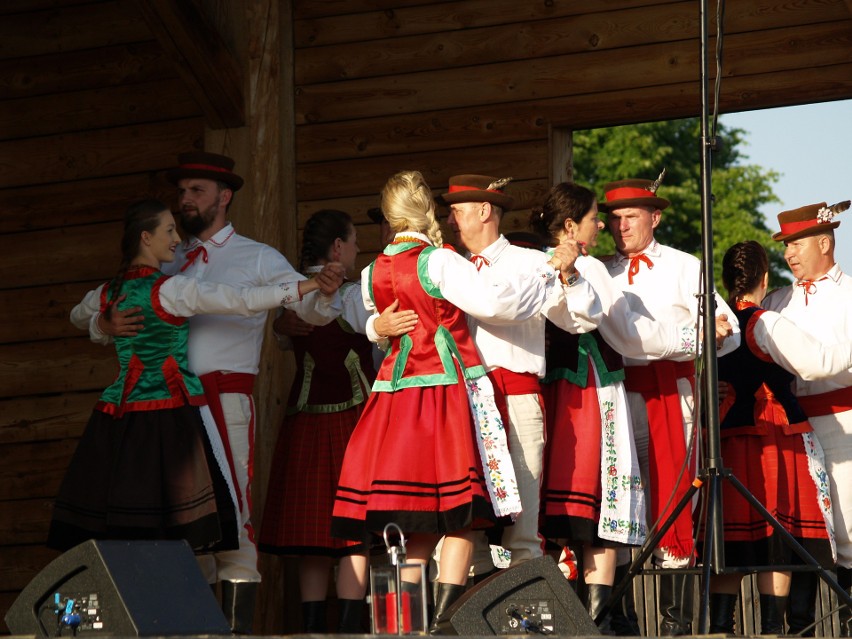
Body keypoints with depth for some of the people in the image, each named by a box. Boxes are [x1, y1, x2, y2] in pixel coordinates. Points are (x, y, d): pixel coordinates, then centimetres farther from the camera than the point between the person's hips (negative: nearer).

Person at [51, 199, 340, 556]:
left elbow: (77, 316, 34)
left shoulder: (109, 293, 11)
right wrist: (307, 287, -11)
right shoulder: (170, 290, -9)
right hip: (170, 412, -7)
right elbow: (242, 302, -14)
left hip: (118, 417, 7)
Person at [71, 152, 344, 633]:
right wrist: (109, 324, -7)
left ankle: (239, 626, -11)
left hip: (226, 399, -5)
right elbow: (92, 316, 18)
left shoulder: (256, 258, 7)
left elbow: (316, 308, -1)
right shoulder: (170, 263, 20)